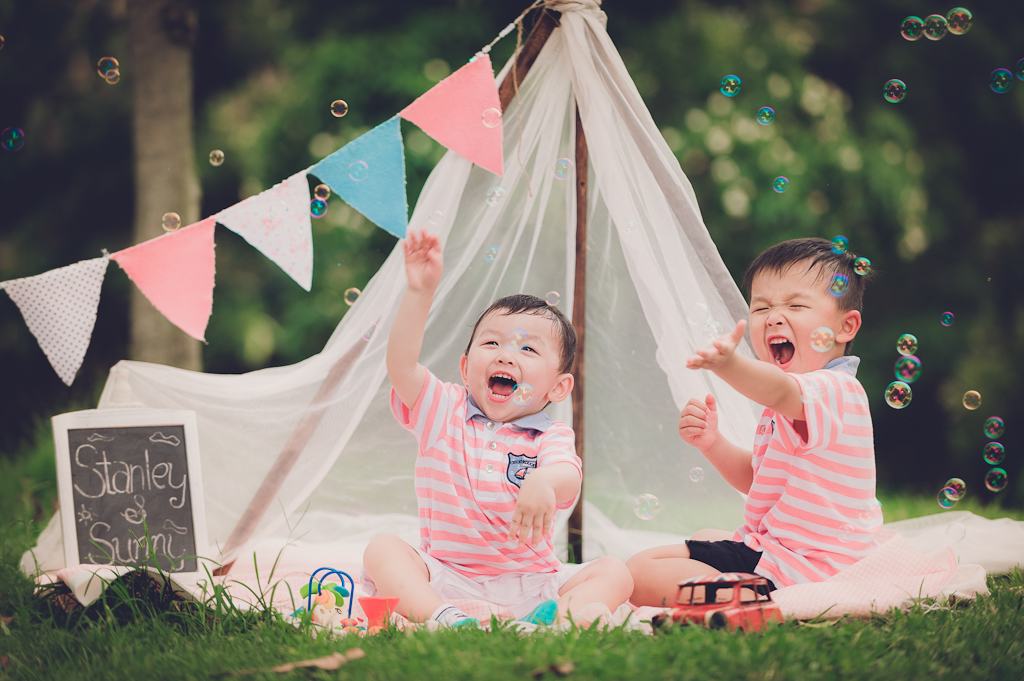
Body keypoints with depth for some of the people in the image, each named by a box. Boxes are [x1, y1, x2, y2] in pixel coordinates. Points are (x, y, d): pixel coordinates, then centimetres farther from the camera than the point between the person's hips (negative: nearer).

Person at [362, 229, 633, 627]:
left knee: (614, 572, -19)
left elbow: (568, 475, -22)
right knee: (382, 550, -23)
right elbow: (401, 365, -10)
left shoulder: (551, 437, 1)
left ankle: (562, 615, -47)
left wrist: (544, 482, -47)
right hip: (445, 579, 1)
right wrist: (420, 292, -19)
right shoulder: (444, 411, 7)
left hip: (530, 585, 0)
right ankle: (438, 616, -47)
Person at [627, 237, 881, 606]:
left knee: (639, 576, -17)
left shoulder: (835, 391, -22)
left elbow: (778, 390, -47)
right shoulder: (792, 405, 14)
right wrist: (713, 444, 2)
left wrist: (729, 365, -68)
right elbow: (757, 480, 22)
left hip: (797, 573, -11)